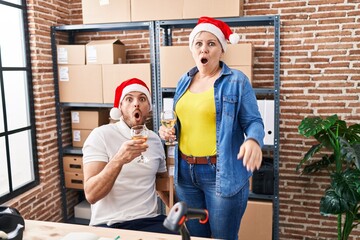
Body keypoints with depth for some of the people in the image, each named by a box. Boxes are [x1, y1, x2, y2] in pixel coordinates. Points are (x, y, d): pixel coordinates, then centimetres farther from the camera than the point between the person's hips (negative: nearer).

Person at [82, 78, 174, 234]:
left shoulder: (154, 139, 7)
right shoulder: (100, 135, -9)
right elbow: (91, 195, -18)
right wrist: (118, 160, -31)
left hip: (149, 221, 4)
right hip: (109, 224, -3)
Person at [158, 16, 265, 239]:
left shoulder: (237, 81, -7)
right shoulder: (185, 81, 10)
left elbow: (253, 122, -9)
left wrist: (253, 140, -31)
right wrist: (169, 130, -1)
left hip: (222, 173, -5)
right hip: (186, 172, 6)